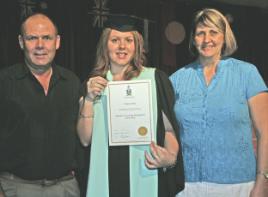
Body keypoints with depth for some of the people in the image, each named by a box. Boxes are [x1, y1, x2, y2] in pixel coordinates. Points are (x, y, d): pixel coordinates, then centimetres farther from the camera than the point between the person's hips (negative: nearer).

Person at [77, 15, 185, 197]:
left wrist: (171, 157, -20)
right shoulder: (92, 84, 5)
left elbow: (169, 128, -2)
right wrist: (89, 99, -10)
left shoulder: (155, 78, -3)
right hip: (105, 178, 2)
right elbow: (85, 139, 1)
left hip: (145, 176, -2)